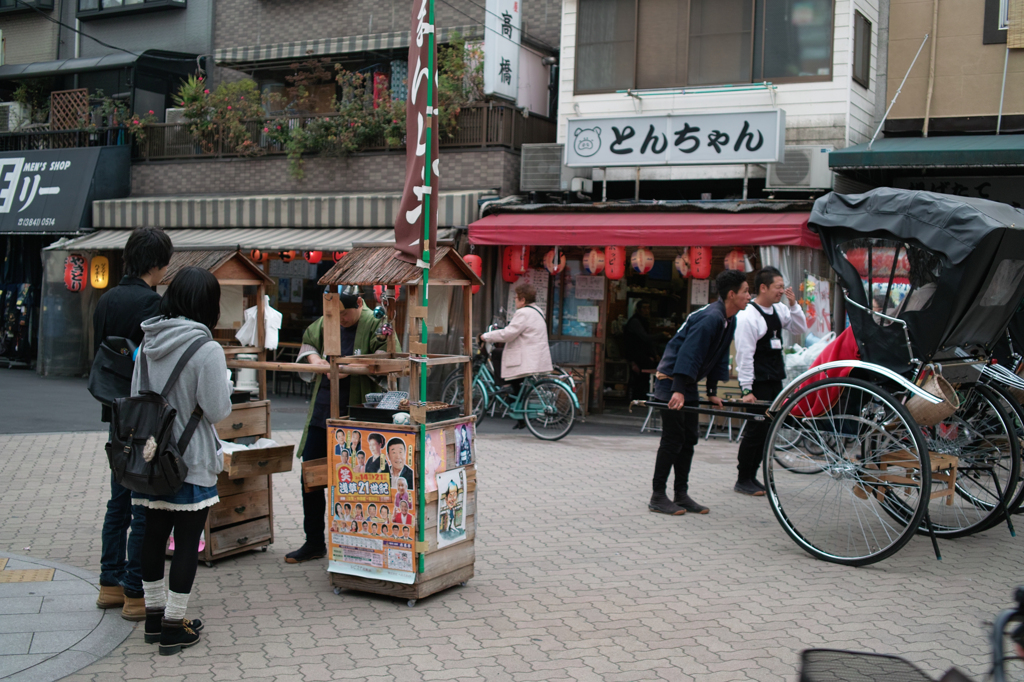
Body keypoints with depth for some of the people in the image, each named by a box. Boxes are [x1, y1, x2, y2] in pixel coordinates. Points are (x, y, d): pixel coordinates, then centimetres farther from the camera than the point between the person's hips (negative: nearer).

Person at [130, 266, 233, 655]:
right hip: (192, 462, -6)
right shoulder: (207, 351, -18)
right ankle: (173, 627, 11)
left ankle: (154, 616, 28)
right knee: (187, 542, 4)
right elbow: (218, 411, -14)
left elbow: (135, 397, 10)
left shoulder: (148, 344, 2)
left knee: (154, 535, 15)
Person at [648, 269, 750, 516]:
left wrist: (712, 391, 13)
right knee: (672, 439, -7)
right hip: (671, 381, -10)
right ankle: (657, 497, 0)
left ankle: (682, 494, 17)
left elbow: (719, 357, 16)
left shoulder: (729, 321, 9)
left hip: (687, 384, 10)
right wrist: (678, 391, -31)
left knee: (689, 440, 10)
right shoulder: (710, 318, -22)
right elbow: (689, 354, -28)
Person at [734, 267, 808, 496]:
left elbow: (800, 329, 17)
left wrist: (793, 305, 1)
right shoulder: (747, 316, -15)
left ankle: (752, 475, 21)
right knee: (756, 429, -4)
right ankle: (743, 480, 7)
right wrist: (746, 390, -18)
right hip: (757, 382, -8)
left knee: (767, 428, 11)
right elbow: (744, 355, -17)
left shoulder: (779, 310, 9)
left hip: (775, 380, 8)